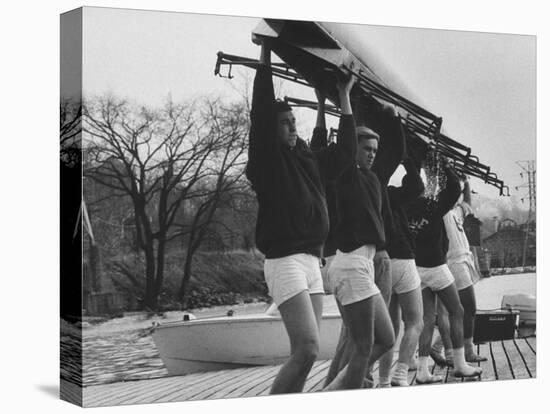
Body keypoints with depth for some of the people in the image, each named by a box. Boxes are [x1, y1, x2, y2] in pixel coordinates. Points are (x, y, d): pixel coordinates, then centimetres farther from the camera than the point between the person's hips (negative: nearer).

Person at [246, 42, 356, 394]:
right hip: (284, 260, -8)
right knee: (308, 349, -18)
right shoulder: (267, 159, -1)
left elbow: (346, 150, 26)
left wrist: (344, 96, 27)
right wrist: (265, 55, -9)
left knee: (304, 353, 4)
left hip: (312, 262, 8)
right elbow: (261, 112, -11)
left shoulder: (308, 160, 18)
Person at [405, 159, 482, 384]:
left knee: (428, 318, 7)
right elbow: (454, 188, -13)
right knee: (456, 312, 9)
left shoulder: (405, 210, 0)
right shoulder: (432, 207, -12)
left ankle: (423, 371, 0)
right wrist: (446, 166, -2)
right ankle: (459, 365, 10)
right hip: (435, 266, -5)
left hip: (416, 267, 5)